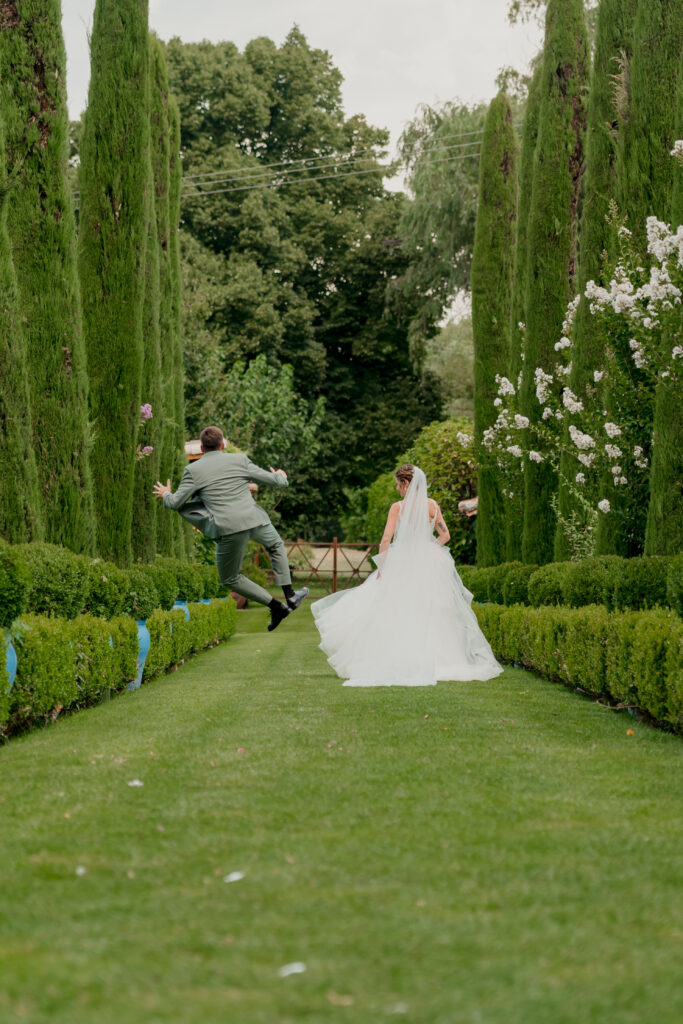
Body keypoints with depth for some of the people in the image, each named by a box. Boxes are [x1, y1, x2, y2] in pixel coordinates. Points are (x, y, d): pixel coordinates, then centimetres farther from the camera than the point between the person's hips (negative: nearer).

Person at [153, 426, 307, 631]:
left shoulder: (193, 470, 2)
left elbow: (175, 503, 5)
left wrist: (165, 494, 29)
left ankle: (277, 607, 11)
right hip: (255, 520, 3)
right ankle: (290, 595, 28)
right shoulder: (239, 460, 8)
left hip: (230, 530, -3)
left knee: (229, 579, 19)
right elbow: (275, 481, 12)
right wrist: (281, 477, 37)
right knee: (275, 545, 36)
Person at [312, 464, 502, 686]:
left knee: (396, 615, 2)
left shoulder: (398, 507, -6)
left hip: (402, 563, -3)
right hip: (429, 564, 3)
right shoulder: (432, 505, 2)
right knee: (429, 614, 9)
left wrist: (381, 568, -3)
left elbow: (386, 539, -10)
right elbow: (445, 535, 4)